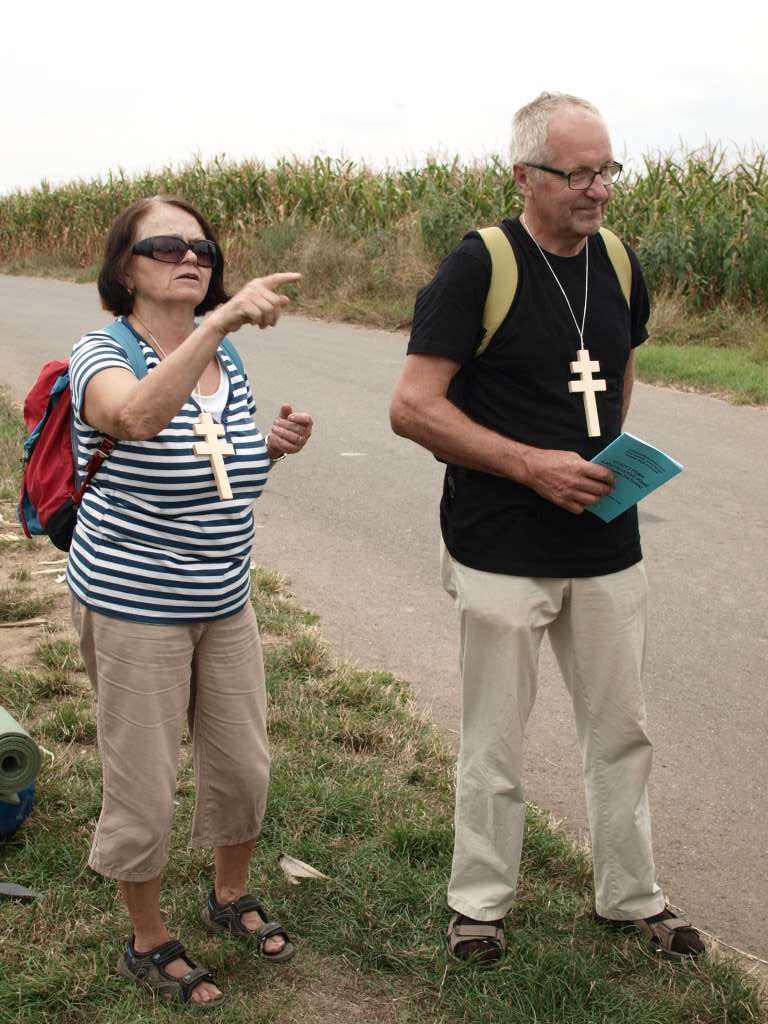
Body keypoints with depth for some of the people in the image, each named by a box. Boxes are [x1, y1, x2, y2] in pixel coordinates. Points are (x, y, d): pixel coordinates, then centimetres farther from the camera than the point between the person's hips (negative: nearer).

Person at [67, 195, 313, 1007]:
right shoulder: (102, 354, -15)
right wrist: (221, 320, -49)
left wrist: (274, 445, -4)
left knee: (243, 766, 17)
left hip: (224, 604, 6)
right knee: (144, 791, 5)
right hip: (132, 610, -6)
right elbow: (139, 418, -41)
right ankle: (148, 944, 30)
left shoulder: (227, 360, 3)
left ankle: (231, 897, 44)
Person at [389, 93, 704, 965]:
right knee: (494, 743, 7)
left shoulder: (618, 264, 6)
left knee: (621, 729, 16)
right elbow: (412, 407, -15)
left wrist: (613, 462, 7)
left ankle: (631, 897, 34)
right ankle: (479, 905, 27)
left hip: (606, 544, 6)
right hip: (502, 553, -5)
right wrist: (532, 464, -20)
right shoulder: (479, 266, -12)